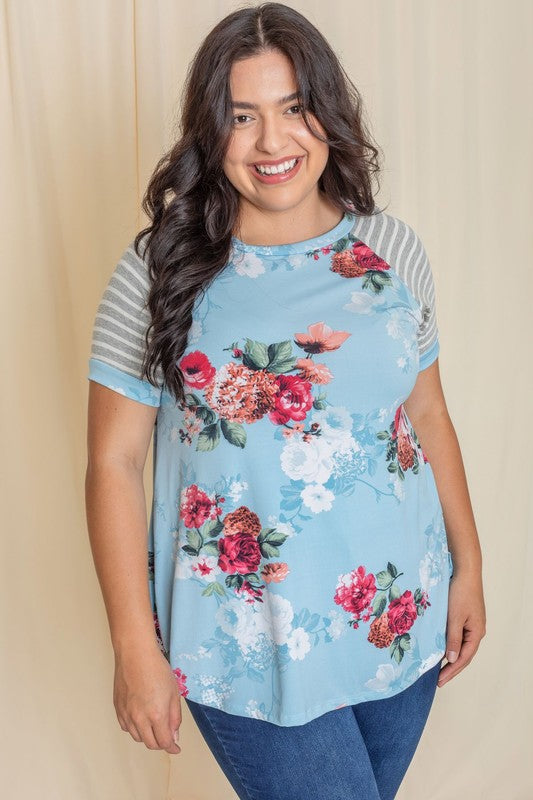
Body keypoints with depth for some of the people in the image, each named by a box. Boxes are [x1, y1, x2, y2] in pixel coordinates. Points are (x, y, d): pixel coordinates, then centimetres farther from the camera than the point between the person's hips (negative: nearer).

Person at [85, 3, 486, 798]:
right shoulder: (162, 270, -10)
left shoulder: (394, 248, 0)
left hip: (404, 623, 4)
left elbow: (428, 416, 7)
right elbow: (114, 463, -9)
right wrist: (136, 648, -10)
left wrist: (468, 565, 8)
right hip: (250, 645, -3)